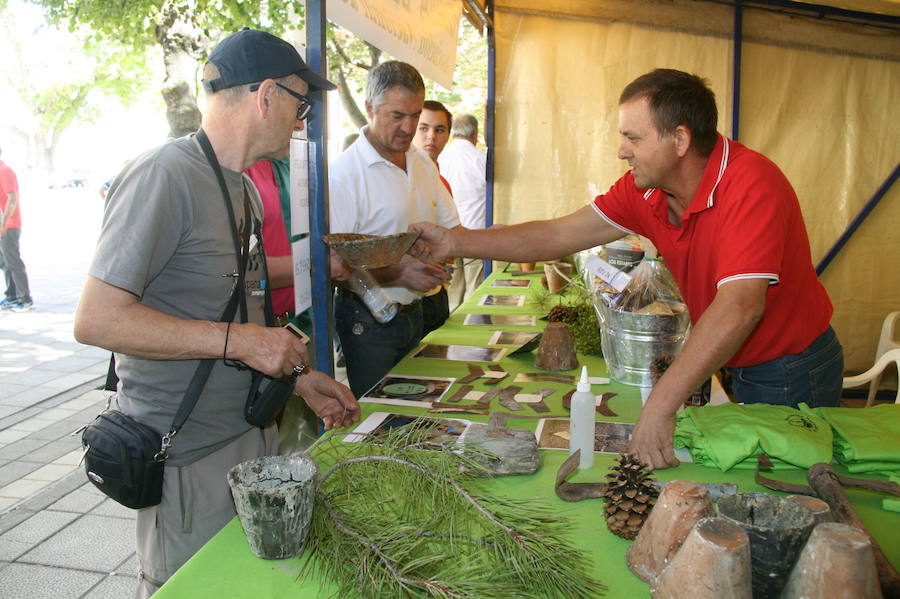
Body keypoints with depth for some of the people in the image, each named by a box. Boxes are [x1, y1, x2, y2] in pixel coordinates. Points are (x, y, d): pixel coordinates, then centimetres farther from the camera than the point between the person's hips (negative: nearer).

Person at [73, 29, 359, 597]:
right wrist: (237, 340, -24)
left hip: (251, 433, 8)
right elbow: (97, 320, -22)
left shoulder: (243, 189, 11)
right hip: (188, 458, -8)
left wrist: (299, 376, 8)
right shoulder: (164, 175, -18)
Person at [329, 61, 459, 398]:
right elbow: (333, 266, -21)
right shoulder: (343, 174, -17)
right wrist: (400, 275, -26)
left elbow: (451, 228, 15)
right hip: (368, 321, -7)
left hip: (414, 314, 7)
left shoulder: (423, 163, 7)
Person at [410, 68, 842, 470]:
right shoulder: (646, 189, -8)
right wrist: (455, 242, -10)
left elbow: (741, 307, -38)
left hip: (791, 375, -6)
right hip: (737, 367, 6)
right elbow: (560, 235, -7)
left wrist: (660, 405, -41)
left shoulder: (750, 185, -30)